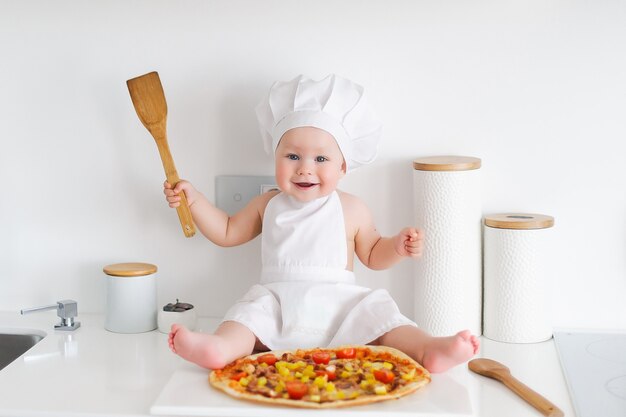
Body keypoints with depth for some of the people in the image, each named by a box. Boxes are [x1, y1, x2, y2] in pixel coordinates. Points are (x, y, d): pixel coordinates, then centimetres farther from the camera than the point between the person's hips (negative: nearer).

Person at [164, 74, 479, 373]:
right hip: (278, 304, 0)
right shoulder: (268, 205, 13)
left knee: (378, 313, -25)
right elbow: (226, 232, 24)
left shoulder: (352, 210, 9)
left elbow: (372, 255, 19)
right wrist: (193, 199, 13)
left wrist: (397, 246, -3)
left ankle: (429, 349, -47)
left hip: (339, 308, 0)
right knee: (249, 313, -29)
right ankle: (223, 347, -60)